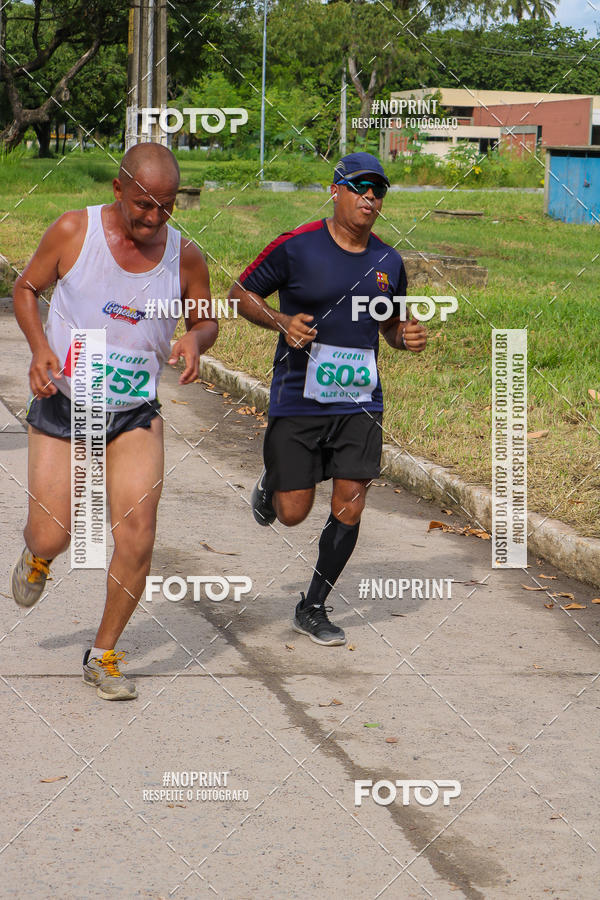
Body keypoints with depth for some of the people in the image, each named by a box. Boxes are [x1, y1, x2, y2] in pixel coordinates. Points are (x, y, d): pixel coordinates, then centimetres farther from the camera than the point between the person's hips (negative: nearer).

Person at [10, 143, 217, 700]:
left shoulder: (185, 257, -7)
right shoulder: (73, 232, -12)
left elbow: (206, 320, 9)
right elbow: (26, 288, 2)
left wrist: (195, 340, -15)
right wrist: (39, 348, -16)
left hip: (135, 414, 1)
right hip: (61, 405, -1)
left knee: (137, 539, -11)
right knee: (52, 537, -2)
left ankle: (103, 656, 10)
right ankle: (36, 560, 40)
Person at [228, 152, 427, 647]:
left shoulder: (389, 262, 6)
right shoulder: (296, 247, -7)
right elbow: (241, 293, 1)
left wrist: (408, 337, -3)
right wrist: (282, 321, -16)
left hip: (359, 403, 3)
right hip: (298, 401, -3)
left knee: (350, 508, -4)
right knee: (293, 512, -1)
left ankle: (313, 608, 15)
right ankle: (270, 487, 38)